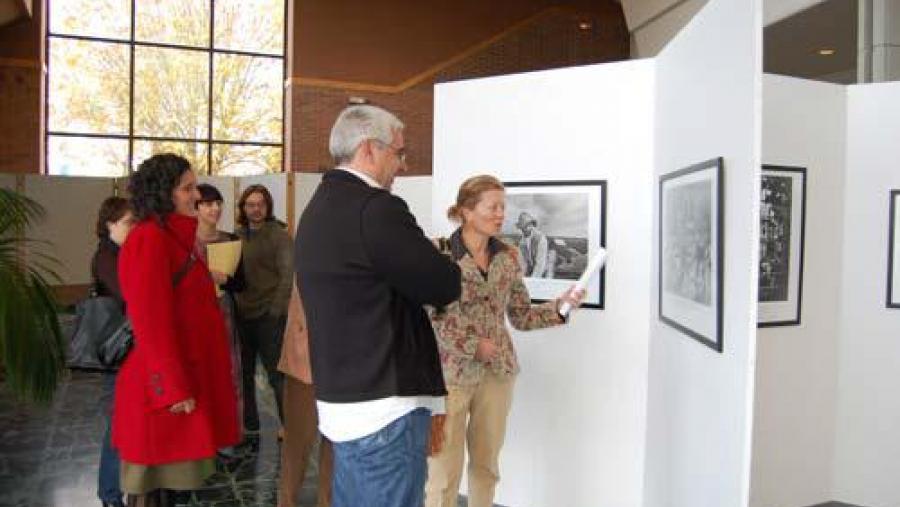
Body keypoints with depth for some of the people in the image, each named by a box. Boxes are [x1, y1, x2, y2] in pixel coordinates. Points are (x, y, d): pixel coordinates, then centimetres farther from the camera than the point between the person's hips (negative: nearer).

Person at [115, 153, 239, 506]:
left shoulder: (172, 237, 13)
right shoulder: (148, 240, -16)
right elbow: (152, 321, -21)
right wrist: (174, 389, -21)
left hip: (184, 373, 9)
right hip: (168, 383, -9)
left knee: (167, 478, 17)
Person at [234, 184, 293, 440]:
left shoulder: (279, 235, -5)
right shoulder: (238, 235, 10)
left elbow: (288, 275, -10)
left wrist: (276, 309, -14)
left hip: (269, 315, -5)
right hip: (242, 314, 5)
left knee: (276, 374, 0)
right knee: (244, 373, 11)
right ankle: (249, 424, 25)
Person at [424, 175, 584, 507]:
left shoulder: (509, 257, 4)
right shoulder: (439, 253, -11)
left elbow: (521, 316, 8)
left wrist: (560, 306, -7)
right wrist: (472, 346, -14)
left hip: (498, 371, 5)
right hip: (450, 371, -5)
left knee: (487, 464, 16)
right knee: (444, 471, 1)